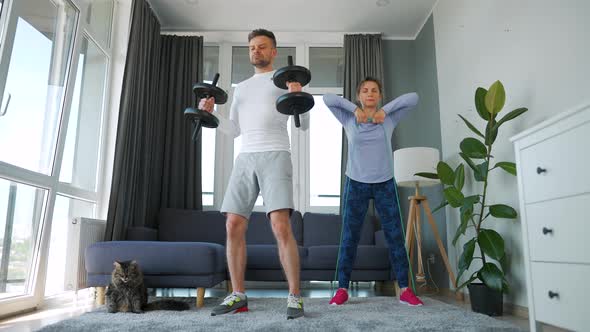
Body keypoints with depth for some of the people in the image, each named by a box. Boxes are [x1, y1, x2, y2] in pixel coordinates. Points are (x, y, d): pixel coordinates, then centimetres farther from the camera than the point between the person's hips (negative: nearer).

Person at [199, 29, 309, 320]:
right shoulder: (241, 87, 25)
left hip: (275, 156, -5)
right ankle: (238, 295, 10)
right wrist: (210, 113, 9)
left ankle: (294, 297, -8)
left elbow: (303, 125, 0)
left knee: (281, 226, -18)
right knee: (233, 226, -1)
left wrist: (298, 97, -19)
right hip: (245, 158, 6)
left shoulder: (286, 80, 9)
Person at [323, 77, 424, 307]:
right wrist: (354, 109, -11)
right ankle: (342, 289, 9)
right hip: (356, 184, -1)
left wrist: (385, 110, -10)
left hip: (385, 185, 1)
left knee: (395, 236, 2)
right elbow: (328, 98, -7)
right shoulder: (349, 120, 1)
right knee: (349, 237, 1)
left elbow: (413, 98, -4)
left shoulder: (389, 119, 3)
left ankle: (405, 290, 11)